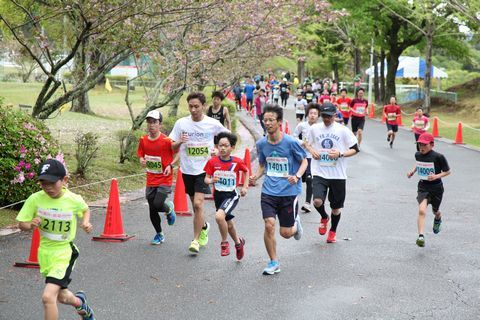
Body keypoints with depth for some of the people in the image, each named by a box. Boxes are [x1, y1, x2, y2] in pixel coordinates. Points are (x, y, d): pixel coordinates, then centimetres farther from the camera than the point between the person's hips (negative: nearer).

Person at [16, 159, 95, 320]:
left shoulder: (74, 200, -15)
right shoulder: (35, 199, -14)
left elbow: (86, 210, 8)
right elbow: (21, 224, -5)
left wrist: (86, 223, -12)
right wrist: (31, 225, -27)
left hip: (64, 252, -4)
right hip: (45, 252, 4)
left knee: (48, 296, -21)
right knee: (61, 297, 23)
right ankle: (79, 301, 58)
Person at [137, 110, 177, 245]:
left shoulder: (166, 141, -14)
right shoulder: (143, 140, 0)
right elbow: (140, 154, 13)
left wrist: (170, 165, -16)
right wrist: (141, 160, -9)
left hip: (164, 179, -4)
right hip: (151, 180, 5)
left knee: (157, 205, -19)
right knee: (152, 210, 7)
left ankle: (169, 208, 19)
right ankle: (159, 235, 28)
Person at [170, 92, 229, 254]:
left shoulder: (213, 124, -7)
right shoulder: (181, 123, -3)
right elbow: (173, 148, 4)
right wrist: (179, 142, -18)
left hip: (204, 169, -3)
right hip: (187, 170, 3)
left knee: (198, 204, -17)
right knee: (196, 205, 15)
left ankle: (196, 240, -8)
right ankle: (204, 226, 44)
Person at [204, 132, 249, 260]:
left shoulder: (237, 162, -9)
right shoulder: (212, 162, -6)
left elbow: (246, 171, 10)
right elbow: (206, 178, -1)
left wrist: (245, 186, 3)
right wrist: (211, 180, -22)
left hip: (232, 195, -4)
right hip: (218, 195, 4)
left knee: (219, 216, -29)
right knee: (228, 223, 18)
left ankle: (224, 243, -6)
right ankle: (238, 242, 47)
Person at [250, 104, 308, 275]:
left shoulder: (291, 142, -12)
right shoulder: (261, 143, 0)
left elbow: (304, 161, 0)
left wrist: (297, 176, -18)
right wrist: (256, 176, -5)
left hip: (289, 191, -3)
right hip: (269, 191, 3)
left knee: (285, 233, 3)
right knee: (269, 225, -13)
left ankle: (295, 224, 41)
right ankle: (273, 263, 6)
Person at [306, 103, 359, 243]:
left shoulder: (343, 130, -5)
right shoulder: (314, 128, 2)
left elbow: (355, 149, 0)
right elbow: (308, 143, 20)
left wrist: (340, 154, -17)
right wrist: (312, 150, -2)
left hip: (337, 174, 0)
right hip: (319, 173, 1)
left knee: (336, 206, 11)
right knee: (317, 201, -20)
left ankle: (333, 231, 38)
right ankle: (324, 218, 16)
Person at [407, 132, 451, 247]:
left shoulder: (438, 157, -18)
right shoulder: (418, 155, -3)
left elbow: (448, 171, -8)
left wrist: (437, 176, -24)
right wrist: (413, 171, 4)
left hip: (436, 188, -2)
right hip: (423, 187, 2)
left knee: (435, 211, 22)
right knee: (422, 210, -21)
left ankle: (438, 220, 60)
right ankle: (421, 236, -26)